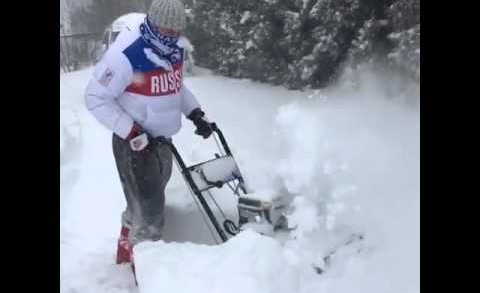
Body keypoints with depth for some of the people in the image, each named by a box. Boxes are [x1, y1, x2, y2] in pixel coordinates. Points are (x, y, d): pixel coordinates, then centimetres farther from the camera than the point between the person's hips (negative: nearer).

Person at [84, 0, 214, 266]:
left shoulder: (175, 49, -1)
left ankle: (129, 248, 44)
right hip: (134, 143, -8)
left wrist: (196, 114, 4)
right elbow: (96, 98, -20)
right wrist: (133, 133, -24)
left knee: (151, 202, 22)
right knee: (149, 211, -4)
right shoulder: (125, 55, -25)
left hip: (163, 139, 8)